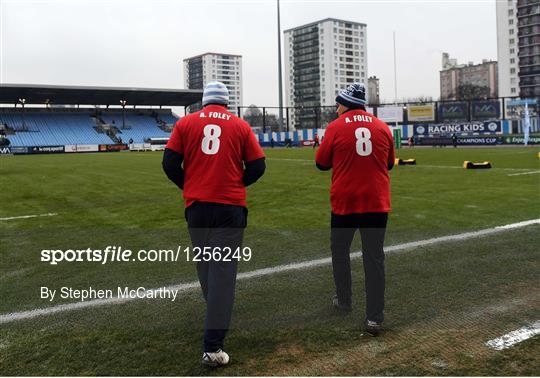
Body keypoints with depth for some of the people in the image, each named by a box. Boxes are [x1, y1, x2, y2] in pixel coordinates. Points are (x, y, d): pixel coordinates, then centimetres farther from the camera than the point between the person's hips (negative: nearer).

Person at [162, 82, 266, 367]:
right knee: (222, 271, -3)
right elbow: (257, 166, 2)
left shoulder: (185, 123, 5)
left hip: (196, 207, 2)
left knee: (205, 266, 20)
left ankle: (217, 319, 40)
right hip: (231, 208, -2)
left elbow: (170, 164, 1)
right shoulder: (240, 125, 3)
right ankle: (212, 347, -7)